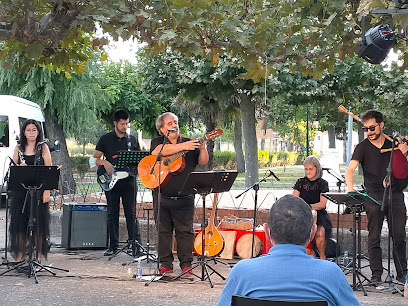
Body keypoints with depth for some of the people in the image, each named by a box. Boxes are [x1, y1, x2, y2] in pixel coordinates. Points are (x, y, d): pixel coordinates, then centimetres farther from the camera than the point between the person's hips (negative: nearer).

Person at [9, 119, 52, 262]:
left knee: (38, 222, -1)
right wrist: (19, 168, -11)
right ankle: (21, 253, 14)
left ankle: (38, 254, 7)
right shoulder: (18, 148, 10)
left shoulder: (43, 148, 1)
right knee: (20, 221, 4)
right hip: (20, 190, 3)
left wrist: (47, 191, -13)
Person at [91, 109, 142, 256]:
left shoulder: (132, 140, 10)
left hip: (128, 180, 0)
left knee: (131, 214, -4)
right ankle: (113, 246, 13)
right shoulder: (105, 139, 6)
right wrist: (105, 163, -13)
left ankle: (136, 246, -4)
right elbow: (94, 159, 6)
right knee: (112, 214, 5)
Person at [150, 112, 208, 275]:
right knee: (163, 230, 6)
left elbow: (203, 162, 1)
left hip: (184, 197, 0)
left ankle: (186, 264, 7)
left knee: (185, 230, 0)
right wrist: (183, 146, -24)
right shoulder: (157, 142, 6)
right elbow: (158, 151, -18)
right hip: (162, 196, 0)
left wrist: (202, 149, -19)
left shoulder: (189, 143, 9)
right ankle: (165, 264, 15)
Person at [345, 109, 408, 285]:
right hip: (374, 197, -2)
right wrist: (350, 187, -33)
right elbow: (350, 169, -14)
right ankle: (376, 275, 6)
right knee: (374, 238, -1)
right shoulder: (362, 147, -1)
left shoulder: (393, 142, 9)